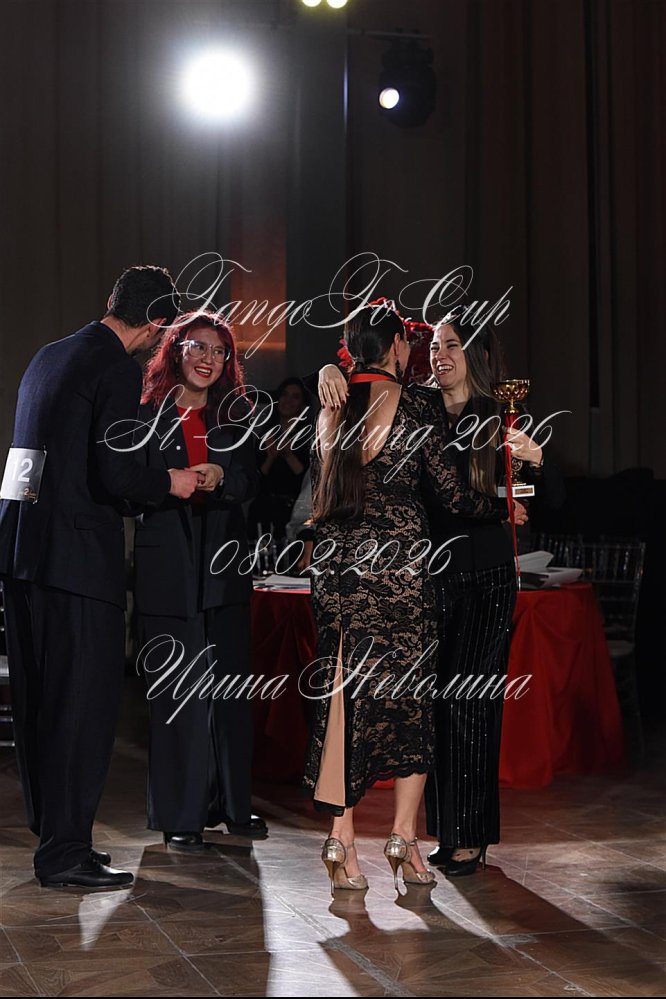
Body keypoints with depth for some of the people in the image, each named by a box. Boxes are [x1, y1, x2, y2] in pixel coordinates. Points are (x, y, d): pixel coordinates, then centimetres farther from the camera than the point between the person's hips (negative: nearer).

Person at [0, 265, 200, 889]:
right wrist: (169, 482, 0)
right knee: (84, 702, -3)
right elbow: (114, 473, -19)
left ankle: (53, 835, 25)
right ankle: (66, 852, 1)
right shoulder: (116, 368, -11)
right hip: (77, 552, -9)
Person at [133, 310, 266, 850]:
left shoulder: (234, 416, 13)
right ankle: (181, 815, 6)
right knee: (177, 689, -2)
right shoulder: (147, 414, 3)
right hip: (167, 563, -3)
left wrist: (222, 476, -14)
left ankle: (233, 803, 18)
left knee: (231, 683, 6)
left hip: (224, 562, 3)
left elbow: (251, 482, 6)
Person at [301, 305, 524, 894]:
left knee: (343, 699, 6)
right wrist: (505, 508, 13)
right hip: (397, 560, -5)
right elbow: (451, 492, -3)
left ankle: (343, 841, 4)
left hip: (337, 564, 5)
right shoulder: (413, 408, -6)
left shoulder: (332, 410, 10)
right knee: (408, 696, 5)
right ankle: (404, 836, 6)